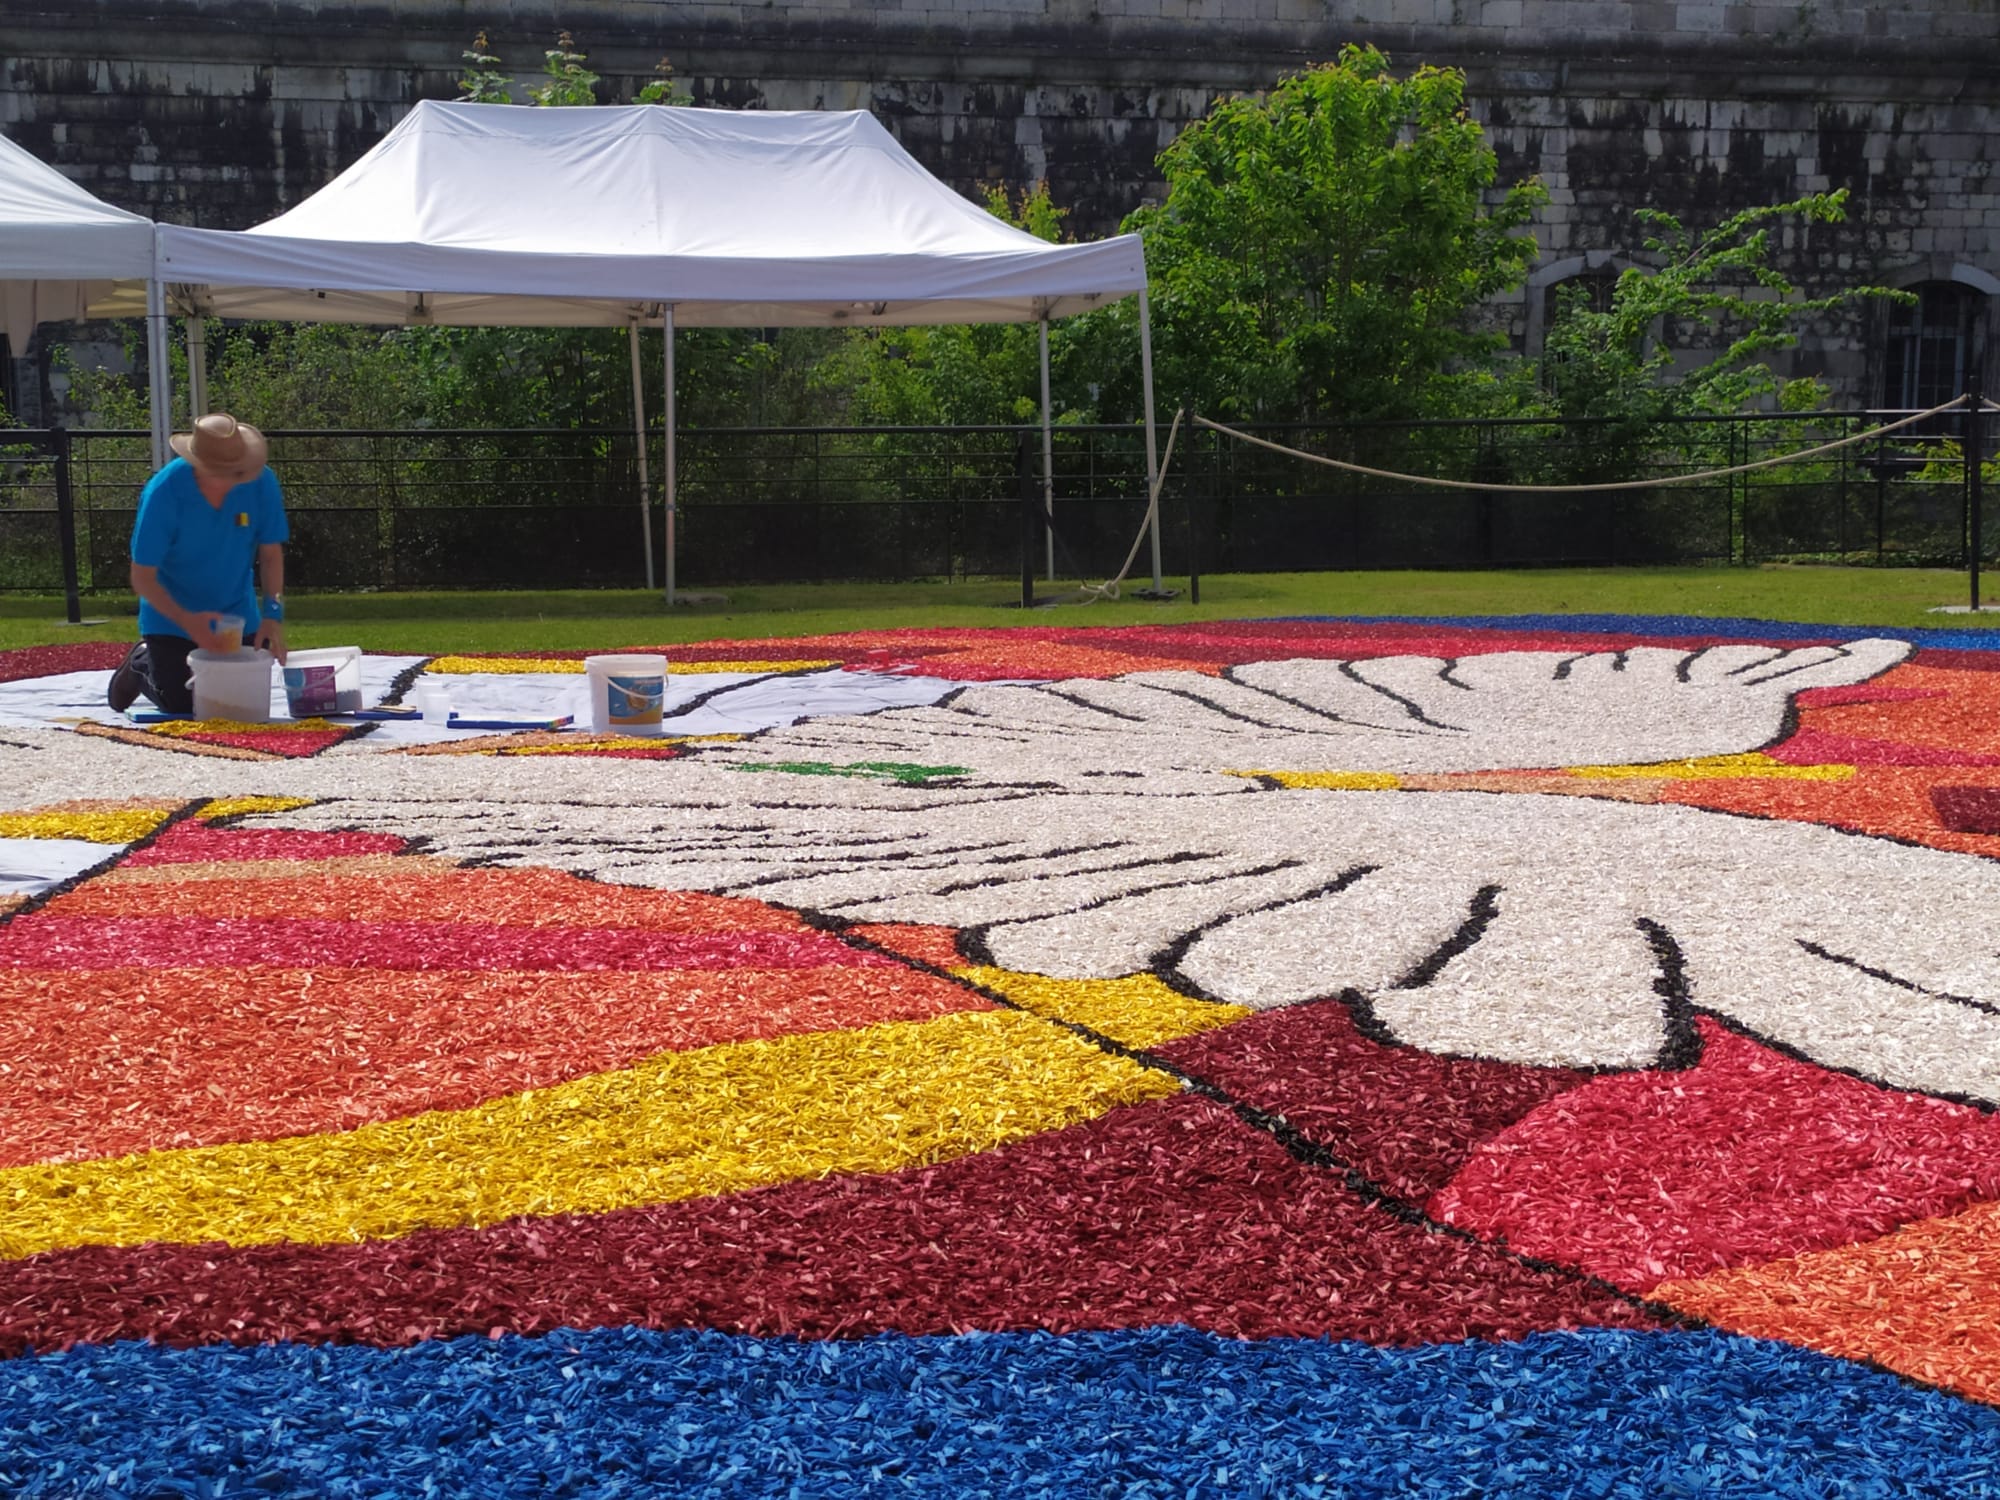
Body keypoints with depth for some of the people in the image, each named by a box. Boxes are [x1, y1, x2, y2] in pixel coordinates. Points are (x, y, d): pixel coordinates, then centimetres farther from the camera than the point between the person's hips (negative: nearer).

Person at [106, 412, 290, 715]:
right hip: (171, 619, -3)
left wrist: (273, 613, -22)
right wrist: (187, 621, -36)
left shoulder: (261, 483, -19)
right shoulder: (163, 492, -26)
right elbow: (142, 578, -22)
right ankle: (141, 664, 33)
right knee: (182, 709, 0)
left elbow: (271, 554, -9)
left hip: (239, 618, 3)